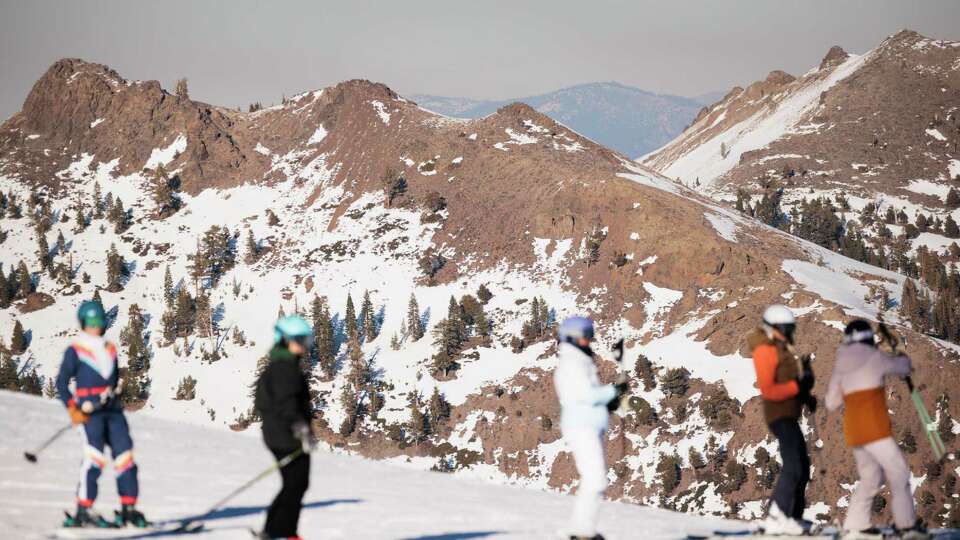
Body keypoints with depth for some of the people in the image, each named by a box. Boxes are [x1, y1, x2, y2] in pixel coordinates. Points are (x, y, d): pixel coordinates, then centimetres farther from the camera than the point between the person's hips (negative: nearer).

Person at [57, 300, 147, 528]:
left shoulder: (110, 349, 16)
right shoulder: (75, 351, 2)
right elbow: (62, 383, 1)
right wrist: (72, 410, -7)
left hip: (113, 410, 5)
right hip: (89, 412, -5)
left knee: (125, 456, -1)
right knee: (95, 457, -18)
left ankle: (129, 509, 5)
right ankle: (82, 512, -15)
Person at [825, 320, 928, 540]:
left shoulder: (841, 366, 12)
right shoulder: (875, 357, -3)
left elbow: (831, 403, 15)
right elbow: (902, 367, 13)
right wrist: (903, 358, 36)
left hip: (852, 429, 6)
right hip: (874, 427, -6)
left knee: (870, 476, 14)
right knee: (898, 473, 1)